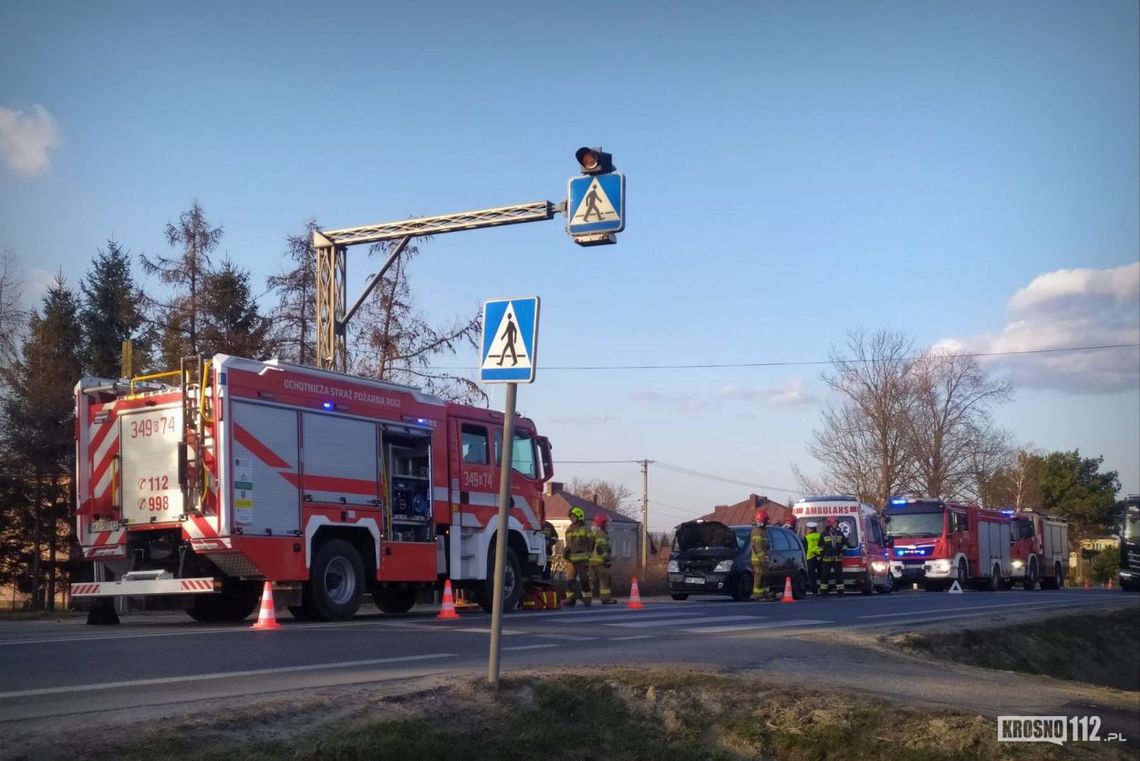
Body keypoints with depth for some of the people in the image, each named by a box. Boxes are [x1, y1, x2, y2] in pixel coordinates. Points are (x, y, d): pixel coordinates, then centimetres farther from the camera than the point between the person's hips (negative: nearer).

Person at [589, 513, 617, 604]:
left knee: (593, 580, 12)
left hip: (592, 560, 9)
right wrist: (607, 559, -18)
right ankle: (606, 598, -2)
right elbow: (601, 548, -21)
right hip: (600, 561, -9)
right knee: (604, 580, -3)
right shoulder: (601, 534, -14)